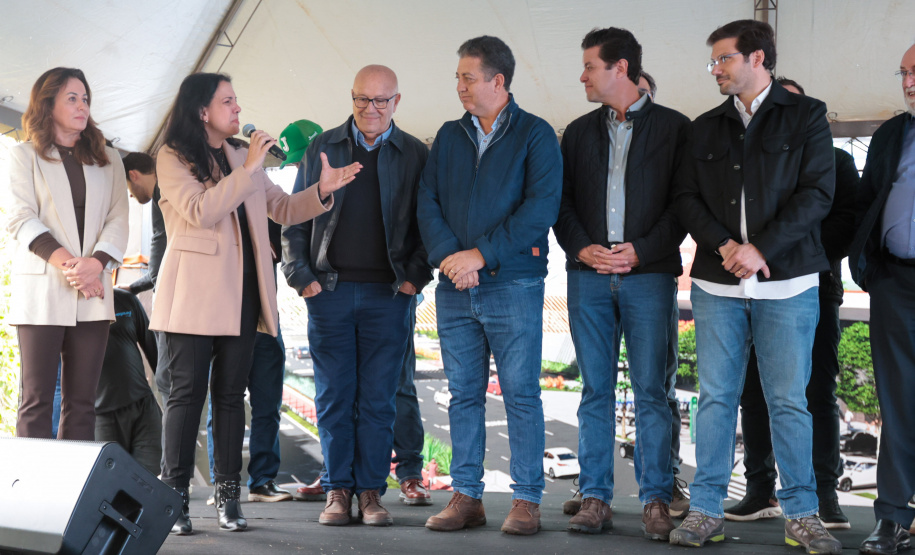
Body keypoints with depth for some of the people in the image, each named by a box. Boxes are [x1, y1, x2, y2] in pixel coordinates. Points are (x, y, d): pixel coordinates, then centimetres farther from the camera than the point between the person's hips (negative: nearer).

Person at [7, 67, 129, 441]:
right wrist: (66, 262, -15)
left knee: (82, 401, 1)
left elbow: (118, 219, 8)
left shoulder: (108, 160, 18)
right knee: (37, 399, -4)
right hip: (41, 290, -3)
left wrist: (96, 262, -11)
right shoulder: (24, 156, 9)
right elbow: (21, 219, -3)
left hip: (93, 292, 3)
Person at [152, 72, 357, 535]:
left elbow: (284, 209, 17)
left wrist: (322, 191, 0)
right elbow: (200, 211, -16)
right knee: (187, 392, -4)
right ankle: (174, 496, 2)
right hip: (194, 292, -5)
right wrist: (248, 170, -16)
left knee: (231, 393, 5)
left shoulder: (242, 157, 18)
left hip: (240, 292, 5)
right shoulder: (173, 159, 0)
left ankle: (228, 496, 9)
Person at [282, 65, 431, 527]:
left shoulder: (415, 155, 7)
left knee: (378, 398, 2)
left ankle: (371, 489, 11)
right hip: (329, 291, 1)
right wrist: (301, 276, 1)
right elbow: (294, 219, 11)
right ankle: (338, 489, 12)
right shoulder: (321, 149, 10)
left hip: (388, 294, -1)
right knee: (333, 397, 4)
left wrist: (415, 277, -3)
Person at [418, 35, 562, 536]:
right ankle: (466, 497, 15)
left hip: (513, 284, -4)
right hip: (455, 288, 5)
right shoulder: (449, 136, 15)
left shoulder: (535, 134, 0)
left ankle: (527, 500, 6)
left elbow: (541, 208, -10)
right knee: (463, 394, 7)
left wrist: (481, 254, -14)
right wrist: (449, 256, -10)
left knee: (521, 393, -2)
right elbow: (428, 203, 8)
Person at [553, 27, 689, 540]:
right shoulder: (580, 132, 16)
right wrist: (582, 248, -5)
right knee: (596, 391, 5)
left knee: (651, 391, -2)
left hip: (649, 273, -3)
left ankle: (657, 500, 4)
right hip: (589, 274, 3)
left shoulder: (674, 127, 5)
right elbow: (562, 202, 13)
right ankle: (596, 498, 10)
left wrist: (640, 251, -12)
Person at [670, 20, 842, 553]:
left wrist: (761, 248, -14)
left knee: (789, 400, 1)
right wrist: (723, 245, -9)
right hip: (717, 286, 3)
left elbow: (817, 193, -5)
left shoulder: (806, 116, 4)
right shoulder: (706, 128, 15)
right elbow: (688, 199, 9)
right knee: (716, 398, 4)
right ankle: (707, 509, 12)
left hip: (787, 282, -3)